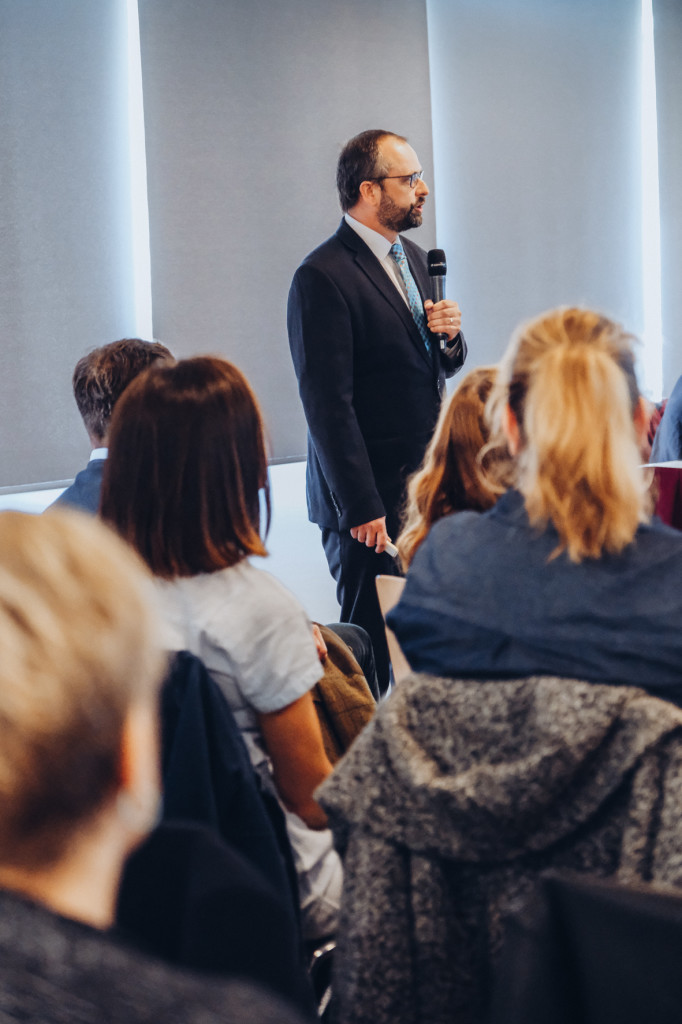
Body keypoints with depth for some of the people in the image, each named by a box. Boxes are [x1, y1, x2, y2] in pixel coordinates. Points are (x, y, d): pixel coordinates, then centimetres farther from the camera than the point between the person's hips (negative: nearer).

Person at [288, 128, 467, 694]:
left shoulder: (412, 258, 14)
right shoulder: (322, 277, -14)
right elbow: (327, 403, -17)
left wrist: (451, 335, -2)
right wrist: (361, 509, -19)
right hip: (371, 501, -8)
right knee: (374, 651, -2)